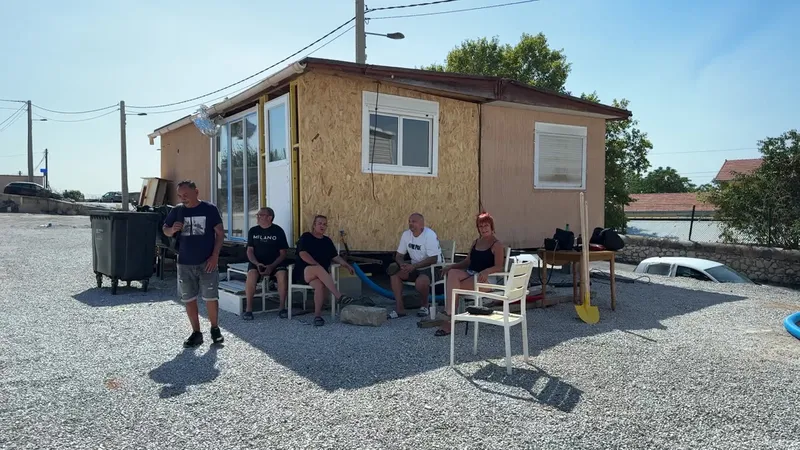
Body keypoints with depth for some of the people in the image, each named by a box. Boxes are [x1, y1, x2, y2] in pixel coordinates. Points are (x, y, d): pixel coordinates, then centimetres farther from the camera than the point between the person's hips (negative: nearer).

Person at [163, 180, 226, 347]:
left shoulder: (209, 209, -4)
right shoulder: (177, 211, 3)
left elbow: (220, 233, -2)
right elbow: (165, 230, 14)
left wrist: (215, 256, -10)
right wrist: (172, 229, -11)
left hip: (207, 262, -3)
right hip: (185, 264, 3)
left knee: (211, 297, -1)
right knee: (189, 299, 7)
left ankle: (215, 329, 19)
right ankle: (196, 333, 20)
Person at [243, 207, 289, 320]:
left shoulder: (278, 231, -2)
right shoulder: (253, 231, 6)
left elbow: (283, 253, -2)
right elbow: (250, 250, 6)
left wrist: (272, 266, -16)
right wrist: (257, 263, -13)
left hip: (275, 263, -1)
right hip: (257, 262, 1)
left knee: (282, 274, -32)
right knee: (251, 274, -31)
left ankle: (282, 307, -17)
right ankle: (248, 308, -23)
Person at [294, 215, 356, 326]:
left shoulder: (327, 241, 19)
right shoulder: (306, 237, 4)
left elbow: (335, 257, 21)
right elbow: (302, 254, -10)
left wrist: (346, 265, 4)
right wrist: (317, 265, -19)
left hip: (319, 274, 4)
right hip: (302, 272, -4)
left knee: (320, 284, -35)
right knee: (319, 269, -39)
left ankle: (318, 315, -33)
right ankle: (339, 296, -45)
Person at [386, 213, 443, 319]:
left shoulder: (430, 235, -19)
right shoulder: (406, 234, 1)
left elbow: (433, 259, -25)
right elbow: (399, 255, 4)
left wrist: (414, 266, -30)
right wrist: (402, 264, -20)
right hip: (414, 266, 7)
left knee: (420, 282, -35)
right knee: (394, 271, -15)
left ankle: (425, 305, -2)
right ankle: (399, 308, -13)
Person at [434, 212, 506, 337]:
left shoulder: (497, 245, -1)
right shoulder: (476, 242, 22)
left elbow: (499, 267, -11)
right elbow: (467, 262, 21)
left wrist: (486, 271, -32)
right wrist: (451, 266, 4)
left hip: (486, 279, -6)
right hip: (470, 273, 6)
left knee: (455, 287, -29)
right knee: (452, 273, -28)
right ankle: (448, 314, -37)